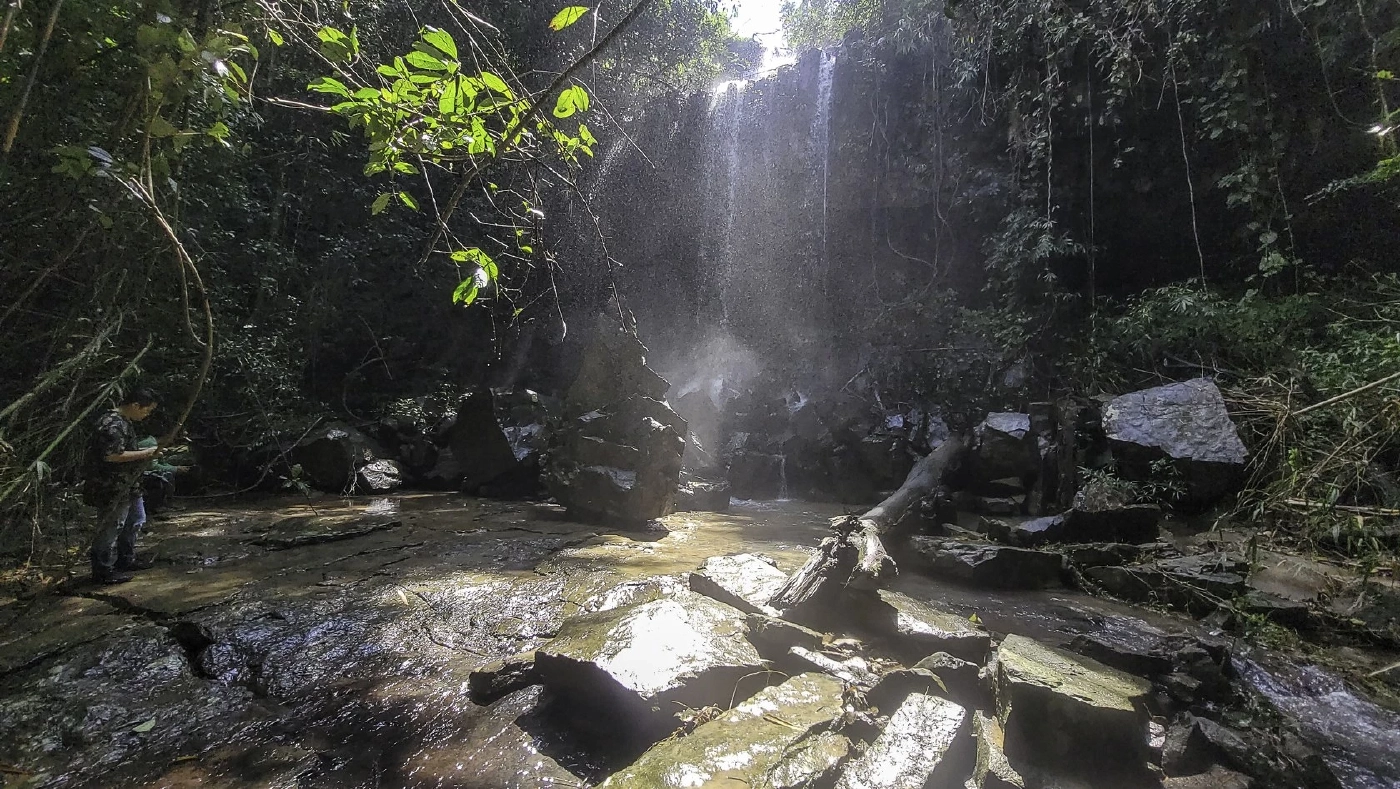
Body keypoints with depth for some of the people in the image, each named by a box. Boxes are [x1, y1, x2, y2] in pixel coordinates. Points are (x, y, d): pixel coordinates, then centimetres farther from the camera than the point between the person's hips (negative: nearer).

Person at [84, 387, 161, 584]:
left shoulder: (123, 422, 11)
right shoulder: (113, 425, -22)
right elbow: (112, 455, -28)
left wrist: (143, 456, 9)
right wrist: (144, 453, -20)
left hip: (127, 486, 11)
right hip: (113, 489, -11)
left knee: (136, 519, 20)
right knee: (111, 528, 0)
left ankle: (125, 561, 33)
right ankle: (103, 571, 12)